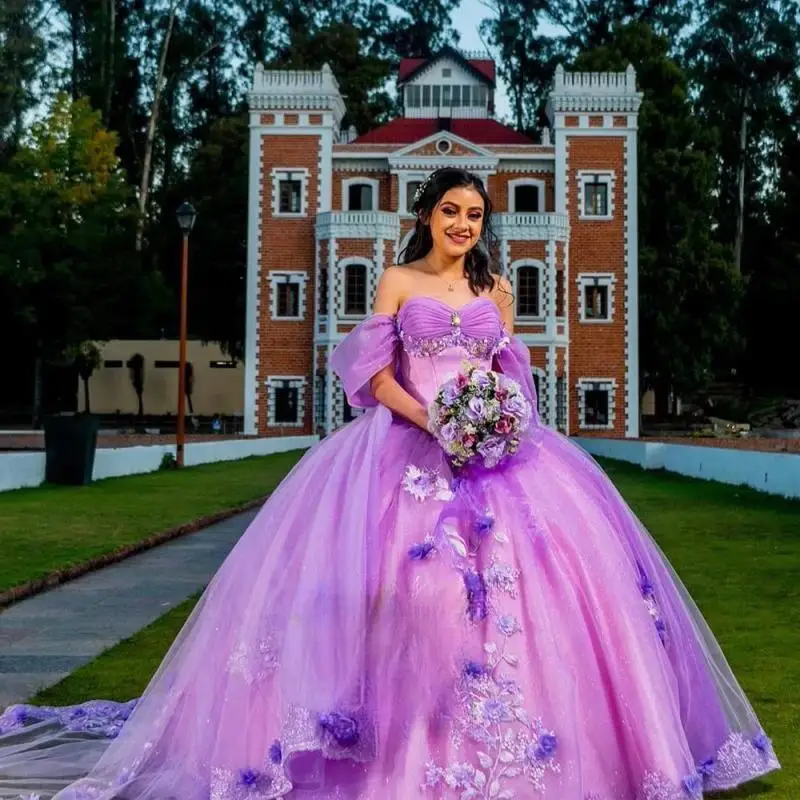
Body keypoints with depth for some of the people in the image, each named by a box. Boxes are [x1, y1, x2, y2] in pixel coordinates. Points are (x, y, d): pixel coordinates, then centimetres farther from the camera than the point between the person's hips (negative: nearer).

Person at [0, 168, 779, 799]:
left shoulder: (495, 291, 16)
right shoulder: (397, 281, 7)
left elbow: (511, 375, 15)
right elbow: (374, 373, 0)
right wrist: (427, 418, -16)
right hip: (407, 444, -3)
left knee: (520, 568, -9)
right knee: (397, 572, -18)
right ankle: (405, 737, -3)